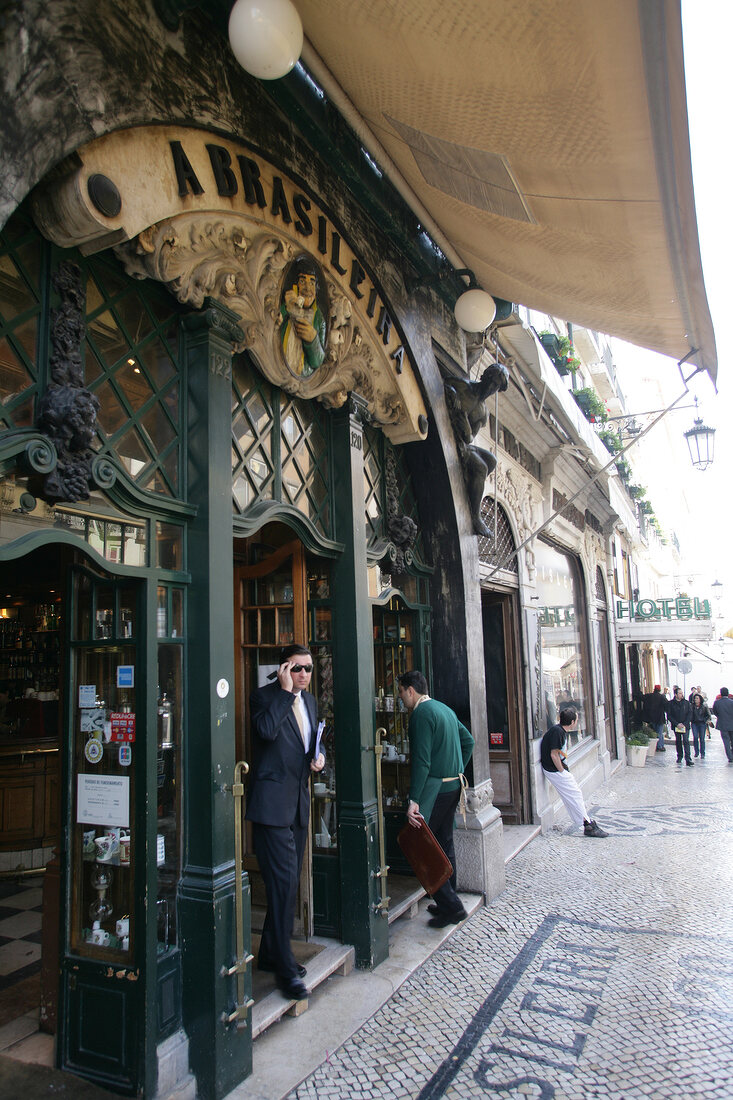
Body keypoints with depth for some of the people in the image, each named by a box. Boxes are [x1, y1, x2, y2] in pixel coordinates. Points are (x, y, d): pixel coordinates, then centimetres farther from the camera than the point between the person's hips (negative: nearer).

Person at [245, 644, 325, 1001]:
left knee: (288, 884, 15)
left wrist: (319, 758, 4)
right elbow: (267, 730, -28)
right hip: (273, 803, -8)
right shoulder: (264, 696, -9)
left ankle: (271, 954, 31)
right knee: (283, 883, -7)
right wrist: (286, 691, -24)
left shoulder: (309, 700, 13)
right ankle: (285, 968, 5)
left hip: (299, 803, 8)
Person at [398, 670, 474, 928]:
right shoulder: (444, 708, 13)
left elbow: (421, 761, -22)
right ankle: (448, 901, 26)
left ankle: (450, 906, 0)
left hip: (434, 788, -9)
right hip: (454, 785, 9)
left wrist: (413, 800, -23)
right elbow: (468, 741, 19)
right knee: (444, 843, 17)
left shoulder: (421, 713, -15)